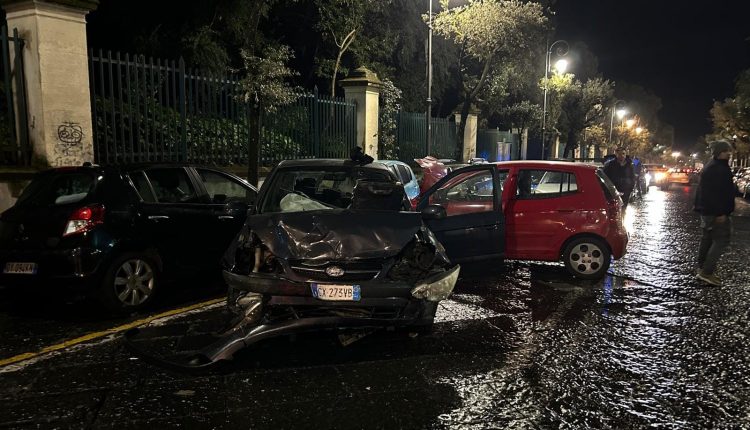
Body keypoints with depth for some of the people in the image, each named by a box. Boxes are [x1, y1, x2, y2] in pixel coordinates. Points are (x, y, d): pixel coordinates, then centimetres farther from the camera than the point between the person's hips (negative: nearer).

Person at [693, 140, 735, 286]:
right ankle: (706, 272, -9)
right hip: (715, 212, -11)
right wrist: (720, 213, -25)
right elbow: (715, 193, -25)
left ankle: (702, 270, 22)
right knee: (721, 240, -8)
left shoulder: (712, 167, 16)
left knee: (707, 239, 15)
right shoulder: (718, 168, -18)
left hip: (707, 210, 11)